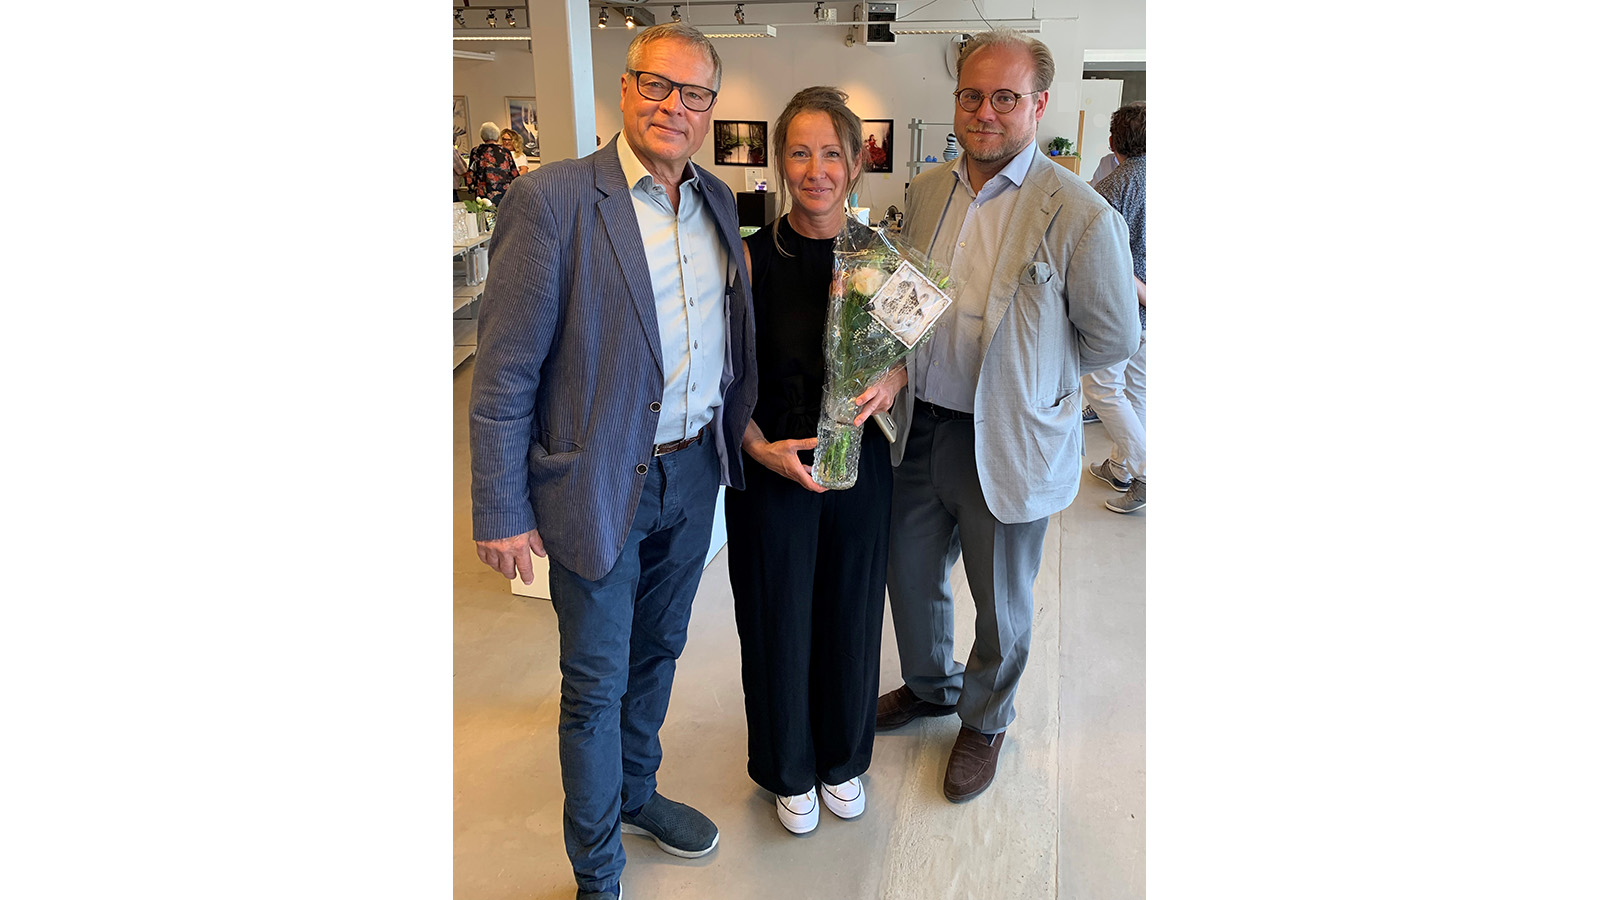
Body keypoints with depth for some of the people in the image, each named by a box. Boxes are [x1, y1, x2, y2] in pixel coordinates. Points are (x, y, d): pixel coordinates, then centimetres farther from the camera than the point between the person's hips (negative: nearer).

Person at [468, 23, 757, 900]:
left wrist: (737, 437, 9)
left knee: (656, 652, 23)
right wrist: (500, 512, -13)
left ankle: (636, 795, 47)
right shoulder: (551, 199, -16)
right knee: (597, 682, 9)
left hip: (693, 474, 6)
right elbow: (504, 371, -15)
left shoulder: (717, 200, 5)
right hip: (598, 484, -6)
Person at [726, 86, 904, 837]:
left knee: (851, 616, 16)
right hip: (771, 468, -2)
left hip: (859, 463, 2)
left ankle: (843, 758, 42)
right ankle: (790, 769, 37)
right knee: (779, 620, 11)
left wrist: (892, 381, -15)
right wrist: (759, 446, -20)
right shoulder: (752, 258, -10)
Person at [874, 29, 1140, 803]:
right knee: (910, 573, 21)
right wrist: (901, 364, -1)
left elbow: (1114, 338, -7)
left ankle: (984, 722, 41)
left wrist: (1024, 370, 0)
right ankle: (930, 686, 49)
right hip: (920, 428, 5)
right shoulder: (925, 192, 3)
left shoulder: (1079, 214, -16)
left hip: (1008, 444, -5)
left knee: (1001, 606, 14)